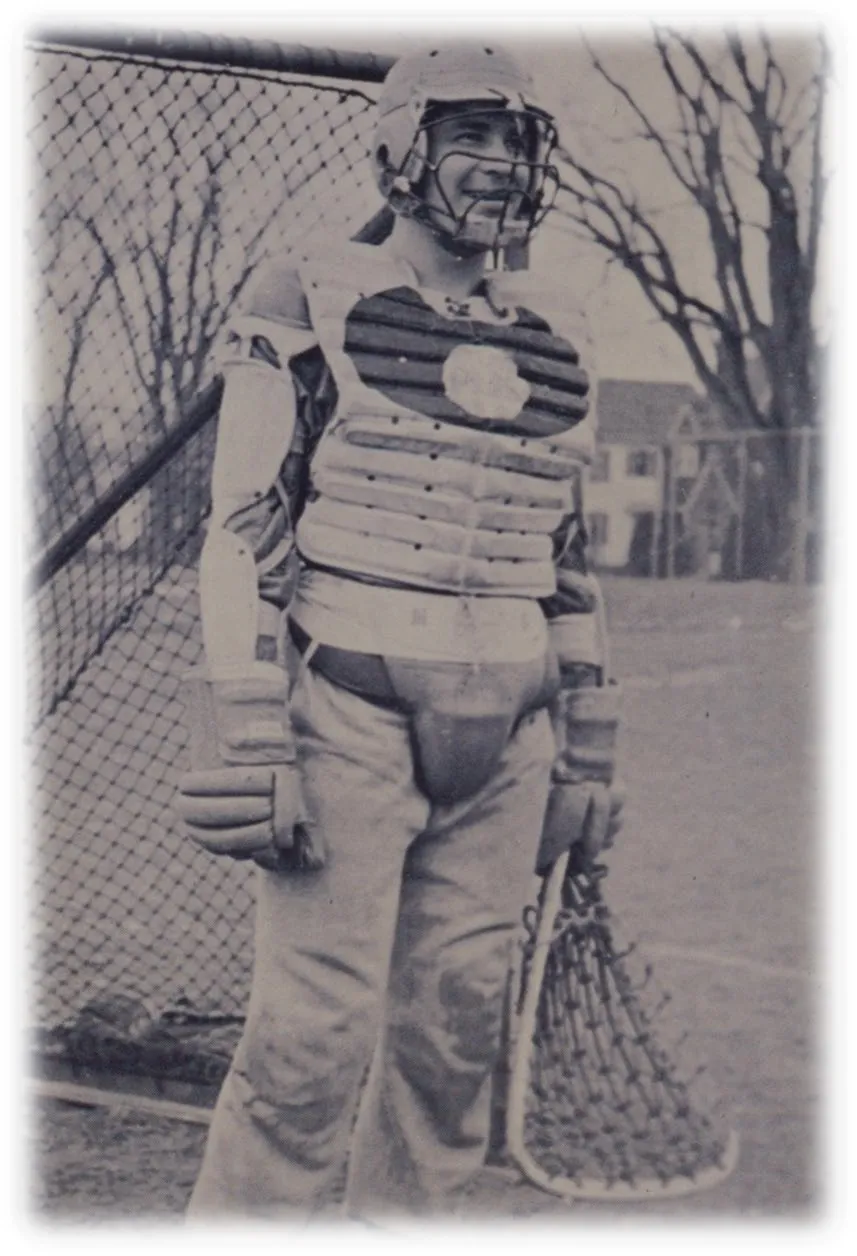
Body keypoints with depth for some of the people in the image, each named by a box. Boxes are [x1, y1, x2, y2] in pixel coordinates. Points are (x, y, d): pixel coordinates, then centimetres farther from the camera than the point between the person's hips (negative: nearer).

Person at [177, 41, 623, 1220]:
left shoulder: (558, 340, 14)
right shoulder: (311, 306, -2)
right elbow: (245, 535, -7)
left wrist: (589, 750, 16)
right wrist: (248, 749, -15)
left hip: (503, 740, 5)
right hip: (351, 714, -5)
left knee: (458, 1024, 8)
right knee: (316, 1032, -8)